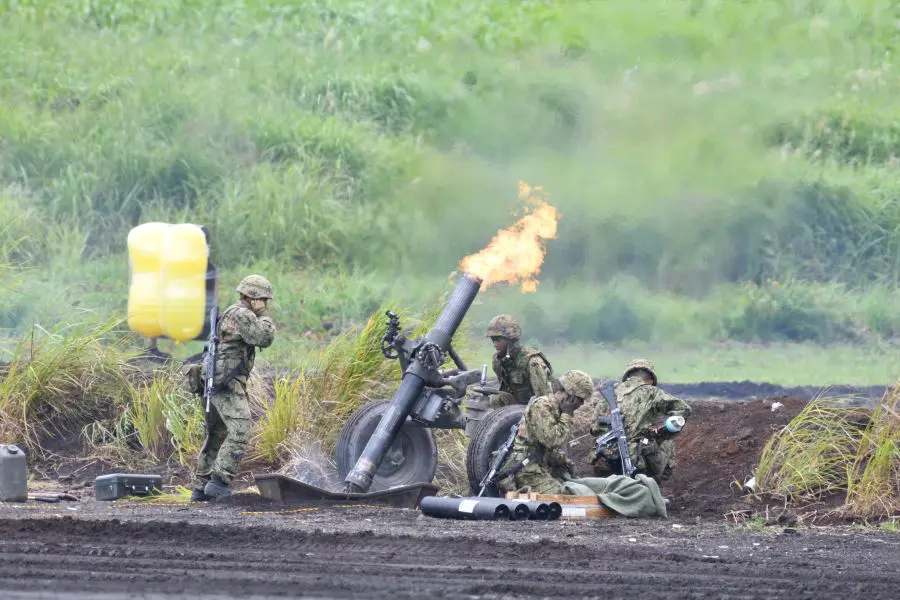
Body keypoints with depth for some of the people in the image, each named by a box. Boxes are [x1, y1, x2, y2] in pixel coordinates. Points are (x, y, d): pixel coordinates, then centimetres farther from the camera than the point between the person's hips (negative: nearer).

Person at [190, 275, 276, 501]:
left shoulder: (230, 313, 23)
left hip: (214, 382, 11)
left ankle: (200, 488, 18)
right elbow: (265, 338, -17)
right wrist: (264, 316, -3)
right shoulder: (242, 315, -11)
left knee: (216, 435, 15)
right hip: (228, 383, -11)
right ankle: (219, 481, -24)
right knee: (240, 430, -18)